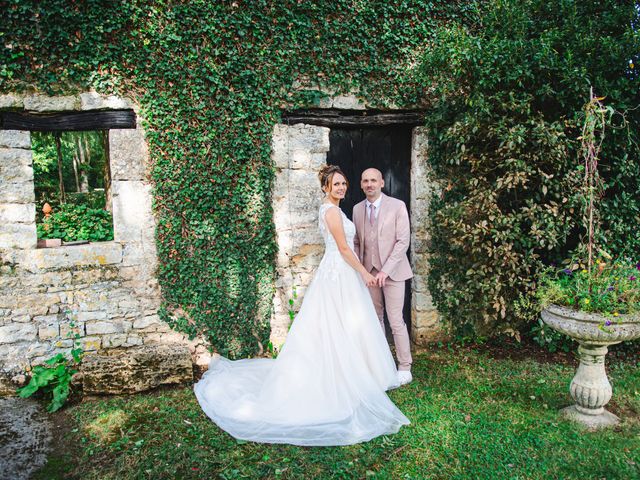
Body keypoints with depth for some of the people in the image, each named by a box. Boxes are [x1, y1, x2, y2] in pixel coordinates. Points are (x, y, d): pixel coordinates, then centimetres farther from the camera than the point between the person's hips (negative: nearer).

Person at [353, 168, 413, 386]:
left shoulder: (397, 206, -6)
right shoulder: (357, 209, 8)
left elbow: (403, 240, -10)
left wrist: (385, 270, -17)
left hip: (392, 271, -4)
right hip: (369, 271, 5)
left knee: (396, 321, -3)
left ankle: (404, 369, 10)